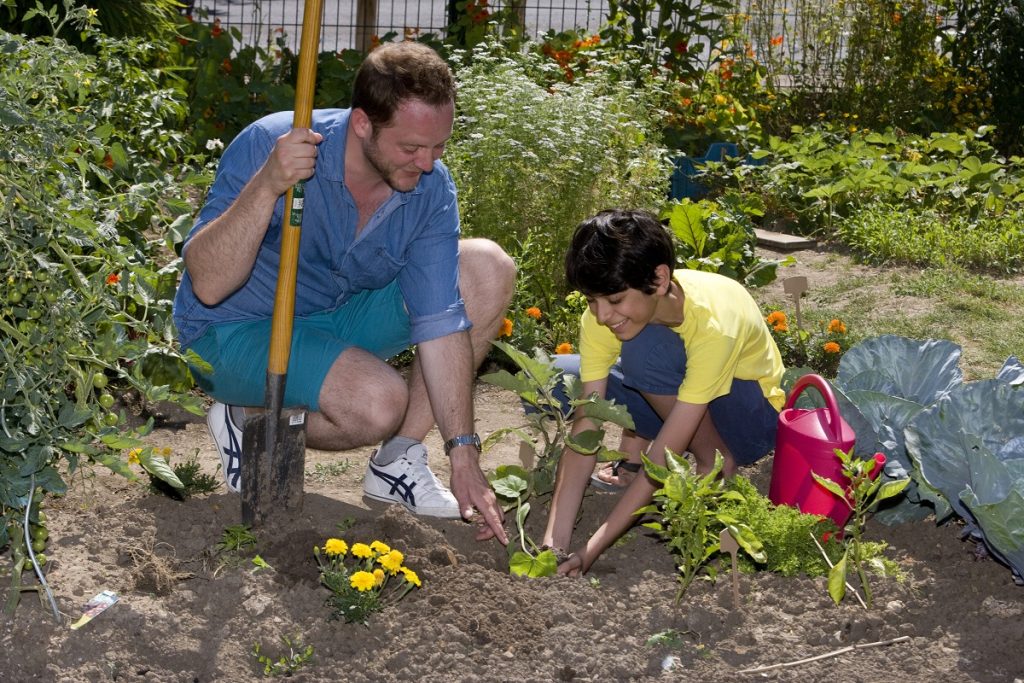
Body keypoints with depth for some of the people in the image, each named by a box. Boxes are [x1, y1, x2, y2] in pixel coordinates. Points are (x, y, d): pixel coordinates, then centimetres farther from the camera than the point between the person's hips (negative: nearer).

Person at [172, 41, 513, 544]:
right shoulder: (268, 143, -27)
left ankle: (398, 462, -3)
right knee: (380, 403, -32)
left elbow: (440, 322, -15)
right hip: (234, 332, -6)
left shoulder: (431, 188, -14)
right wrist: (267, 185, -45)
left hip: (339, 316, 6)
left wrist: (464, 454, -19)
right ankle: (248, 421, -1)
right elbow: (206, 286, -31)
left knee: (489, 270, -10)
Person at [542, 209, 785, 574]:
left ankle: (717, 461, -14)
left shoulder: (713, 322, -37)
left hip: (747, 415, -5)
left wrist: (590, 552, -40)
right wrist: (554, 543, -34)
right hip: (674, 397, 5)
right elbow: (583, 432, -25)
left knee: (646, 348, -34)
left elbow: (664, 458, -37)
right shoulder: (601, 316, -22)